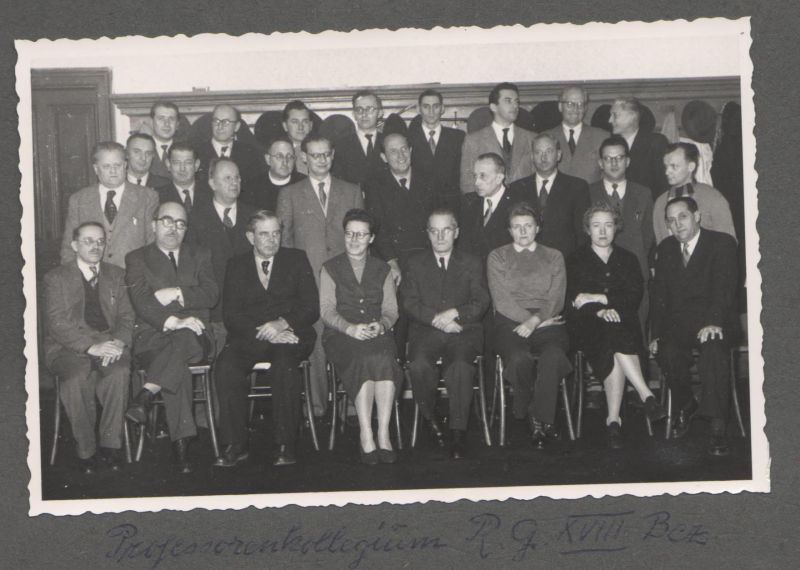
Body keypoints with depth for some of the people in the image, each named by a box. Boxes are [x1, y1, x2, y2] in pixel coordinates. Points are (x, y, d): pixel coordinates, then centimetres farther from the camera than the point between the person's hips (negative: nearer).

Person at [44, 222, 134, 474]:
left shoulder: (116, 276, 19)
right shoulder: (56, 278, 7)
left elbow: (126, 316, 12)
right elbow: (56, 323, -5)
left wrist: (118, 342, -11)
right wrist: (90, 346, -19)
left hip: (109, 342, 2)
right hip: (68, 347, -2)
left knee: (120, 371, -32)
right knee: (78, 376, -35)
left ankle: (110, 444, -20)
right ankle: (85, 450, -20)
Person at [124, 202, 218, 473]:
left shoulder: (200, 256, 21)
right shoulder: (137, 258, 14)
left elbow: (211, 295, 5)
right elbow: (141, 301, -4)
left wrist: (177, 294, -11)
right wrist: (171, 321, -21)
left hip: (194, 334, 1)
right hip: (153, 336, -1)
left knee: (184, 338, -38)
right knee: (179, 369, -35)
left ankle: (147, 394, -45)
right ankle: (181, 444, -39)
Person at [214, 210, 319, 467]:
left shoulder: (296, 259, 14)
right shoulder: (236, 265, 15)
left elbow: (311, 308, 5)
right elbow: (231, 315, 4)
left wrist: (282, 323, -13)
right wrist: (262, 332, -13)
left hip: (290, 334, -1)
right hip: (249, 337, 1)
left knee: (284, 362, -35)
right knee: (227, 364, -30)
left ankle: (285, 445, -27)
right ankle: (235, 445, -24)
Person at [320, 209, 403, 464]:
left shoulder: (382, 269, 19)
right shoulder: (330, 268, 13)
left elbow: (391, 310, 11)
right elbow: (327, 310, 2)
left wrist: (381, 325, -13)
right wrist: (350, 328, -17)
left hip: (377, 334, 2)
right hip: (340, 335, -1)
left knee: (384, 358, -34)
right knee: (363, 358, -35)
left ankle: (383, 433, -36)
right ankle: (366, 435, -35)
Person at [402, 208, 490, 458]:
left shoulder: (472, 263, 15)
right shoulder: (416, 263, 16)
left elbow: (481, 303, 4)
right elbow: (410, 303, 3)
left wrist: (455, 313, -13)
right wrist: (437, 319, -12)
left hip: (464, 330, -1)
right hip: (426, 331, 1)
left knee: (460, 365, -33)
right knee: (419, 364, -31)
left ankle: (458, 431, -24)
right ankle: (430, 417, -8)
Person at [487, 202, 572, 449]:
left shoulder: (554, 257, 19)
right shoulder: (497, 257, 15)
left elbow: (556, 299, 7)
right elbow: (502, 301, 3)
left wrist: (535, 320, -12)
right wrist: (534, 321, -7)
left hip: (547, 322, 1)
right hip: (510, 322, -1)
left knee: (553, 356, -34)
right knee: (519, 359, -34)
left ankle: (539, 419, -21)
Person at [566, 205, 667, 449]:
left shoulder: (628, 259, 21)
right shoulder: (576, 260, 15)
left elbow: (635, 297, 5)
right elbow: (572, 302, 1)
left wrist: (599, 298, -7)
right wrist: (600, 311, -17)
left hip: (623, 323, 1)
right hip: (588, 328, -1)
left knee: (615, 348, -34)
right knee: (615, 337, -36)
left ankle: (613, 420, -36)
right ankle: (647, 397, -40)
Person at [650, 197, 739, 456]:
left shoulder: (722, 243, 1)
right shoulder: (665, 249, 16)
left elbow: (724, 286, -13)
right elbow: (659, 295, 14)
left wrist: (714, 322, -29)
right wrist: (657, 334, 1)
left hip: (714, 324, -3)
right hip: (678, 323, 3)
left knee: (713, 351, -36)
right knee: (668, 353, -29)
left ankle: (718, 428, -30)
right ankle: (685, 406, -1)